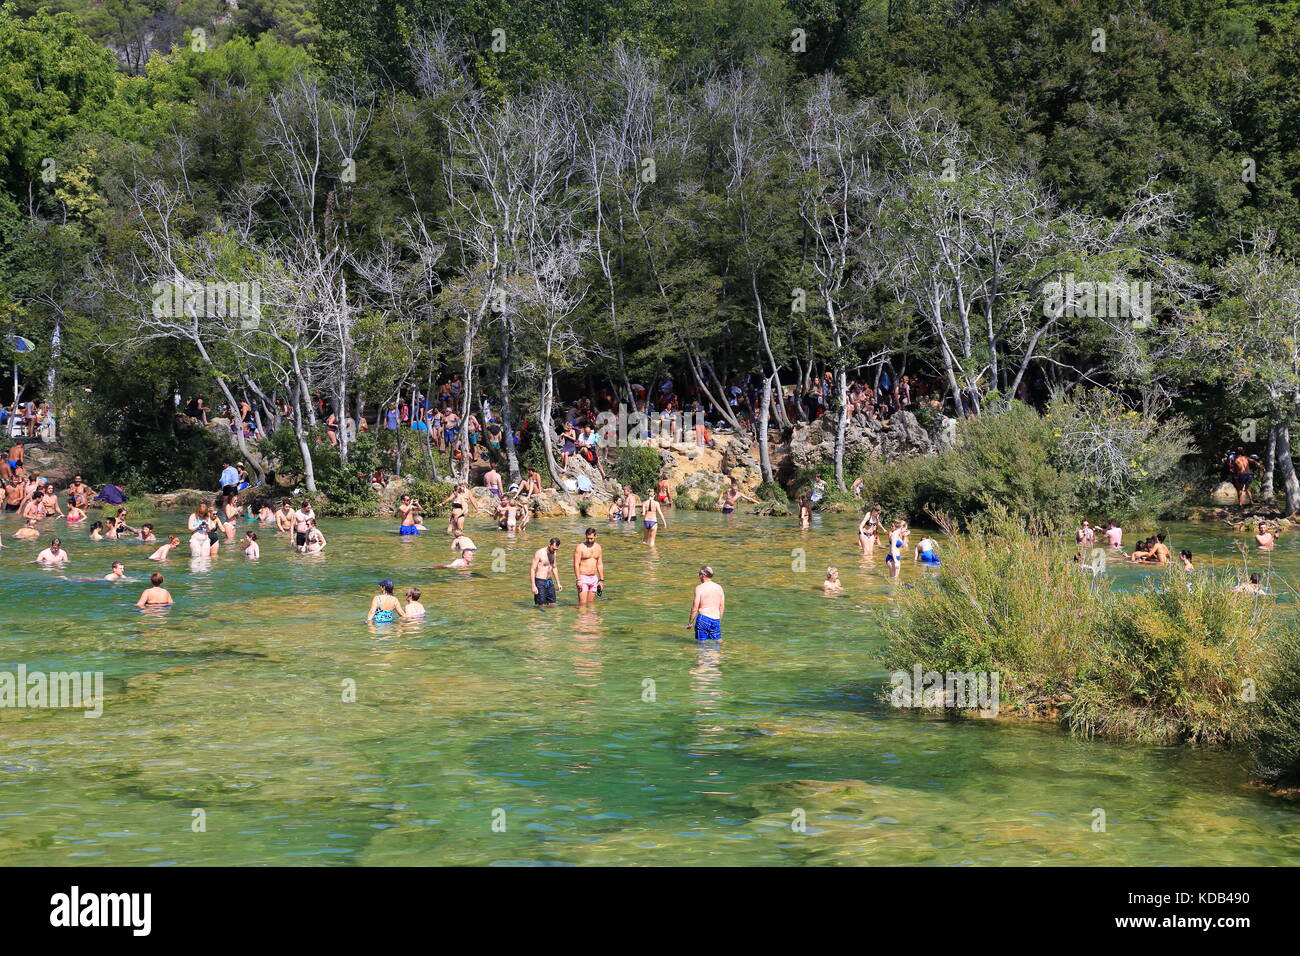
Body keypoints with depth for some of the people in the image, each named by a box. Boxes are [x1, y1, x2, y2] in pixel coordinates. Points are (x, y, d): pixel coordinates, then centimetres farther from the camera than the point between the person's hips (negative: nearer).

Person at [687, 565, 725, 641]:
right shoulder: (719, 587, 9)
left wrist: (690, 622, 4)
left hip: (703, 618, -4)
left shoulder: (699, 588, -6)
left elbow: (695, 608, -6)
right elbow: (722, 607, 14)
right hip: (716, 620, 4)